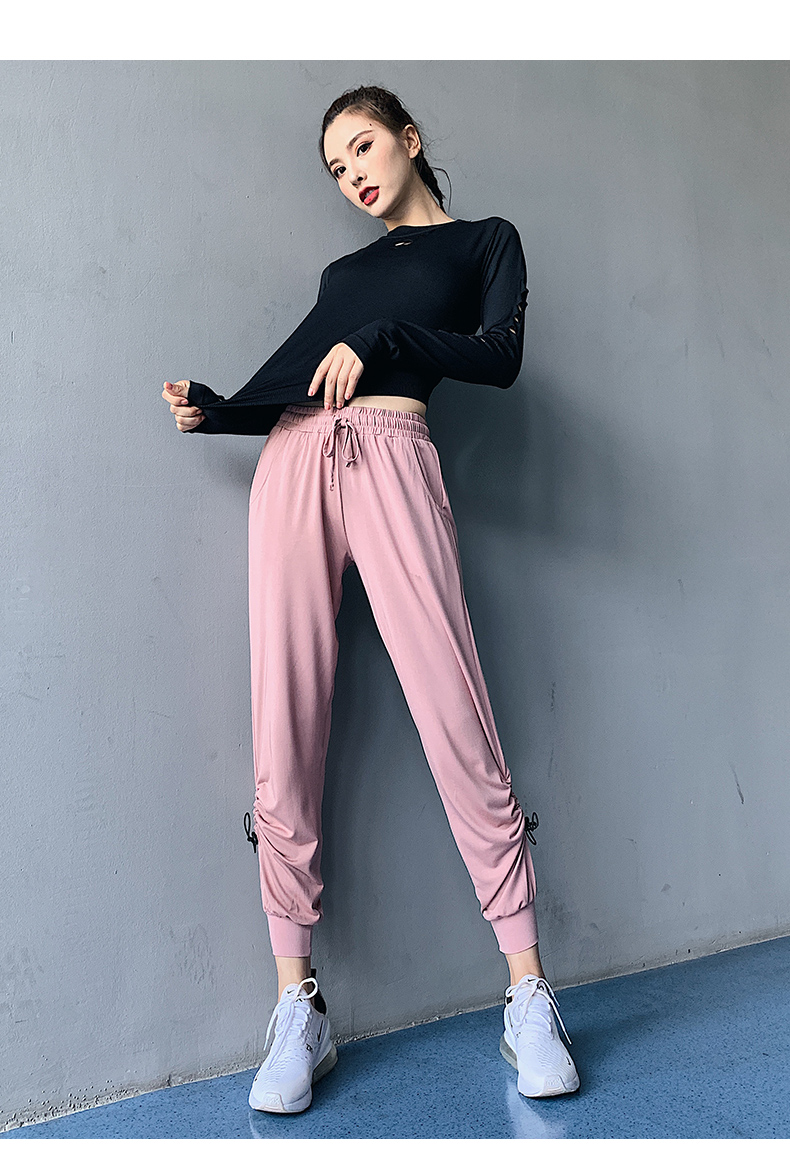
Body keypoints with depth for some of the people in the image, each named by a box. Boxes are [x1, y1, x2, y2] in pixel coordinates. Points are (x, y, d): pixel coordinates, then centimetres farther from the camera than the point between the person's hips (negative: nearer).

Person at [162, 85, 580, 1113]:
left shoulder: (486, 241, 22)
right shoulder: (344, 272, 32)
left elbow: (501, 355, 3)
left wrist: (385, 339, -7)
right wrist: (212, 409, 7)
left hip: (392, 453, -4)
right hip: (292, 459, 4)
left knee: (456, 720, -13)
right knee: (285, 737, -7)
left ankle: (528, 995, -1)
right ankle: (298, 1007, 3)